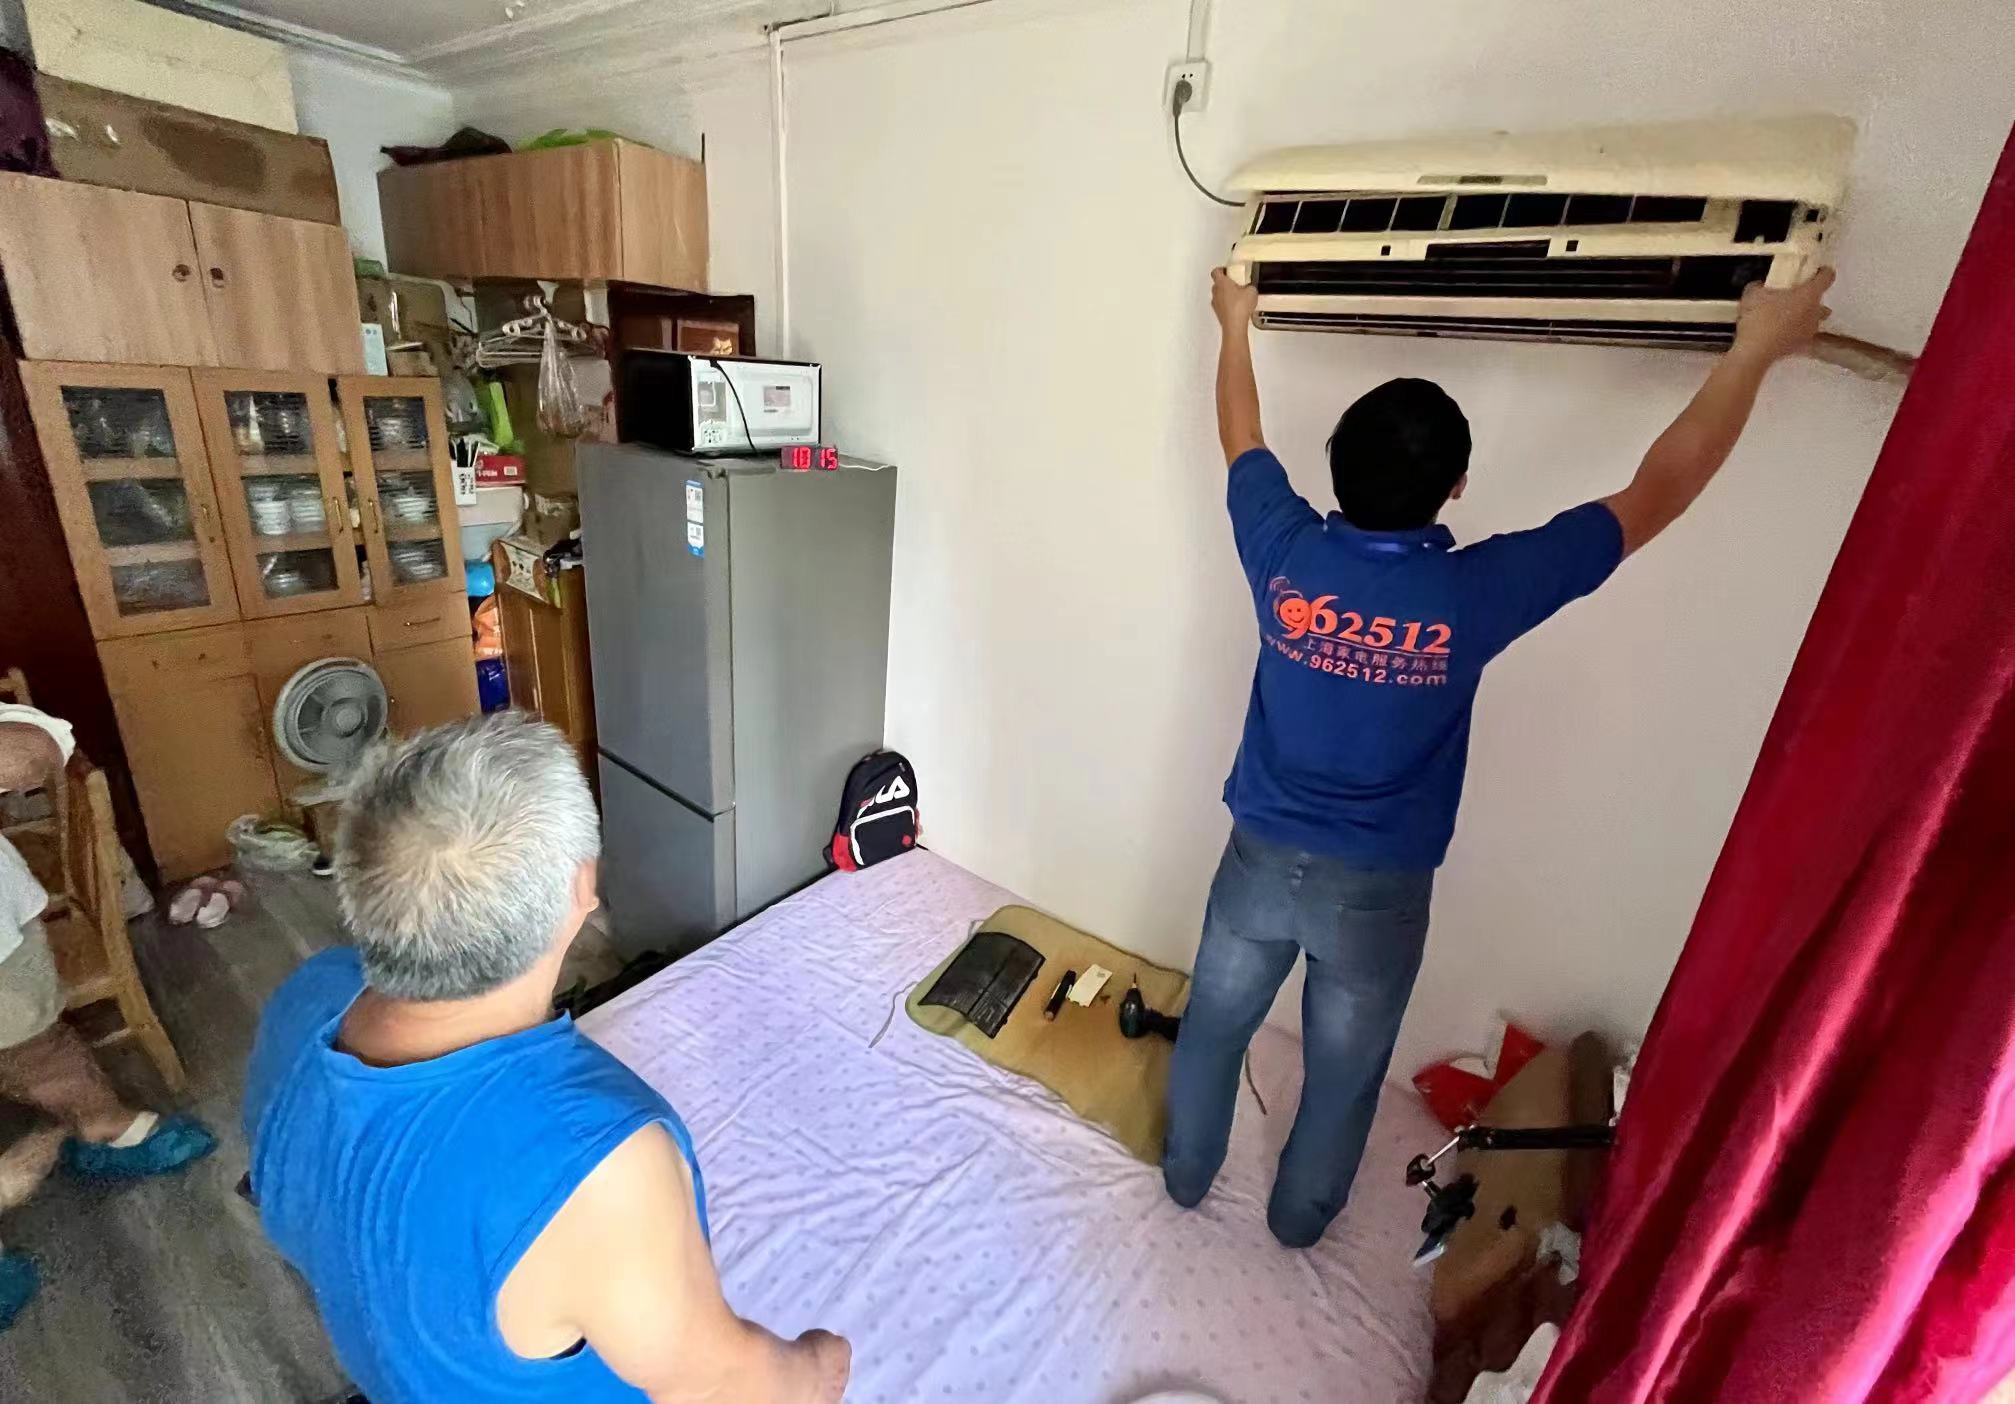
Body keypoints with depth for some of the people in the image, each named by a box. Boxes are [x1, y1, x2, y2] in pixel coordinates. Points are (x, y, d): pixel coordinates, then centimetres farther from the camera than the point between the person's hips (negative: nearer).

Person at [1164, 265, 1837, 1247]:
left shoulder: (1284, 550, -18)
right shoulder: (1476, 592, -22)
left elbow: (1241, 439, 2)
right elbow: (1656, 494, -7)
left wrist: (1236, 324, 18)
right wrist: (1757, 349, 5)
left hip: (1262, 858, 2)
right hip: (1378, 891, -1)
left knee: (1214, 1026, 25)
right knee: (1344, 1072, 24)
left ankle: (1185, 1174, 49)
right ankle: (1299, 1216, 49)